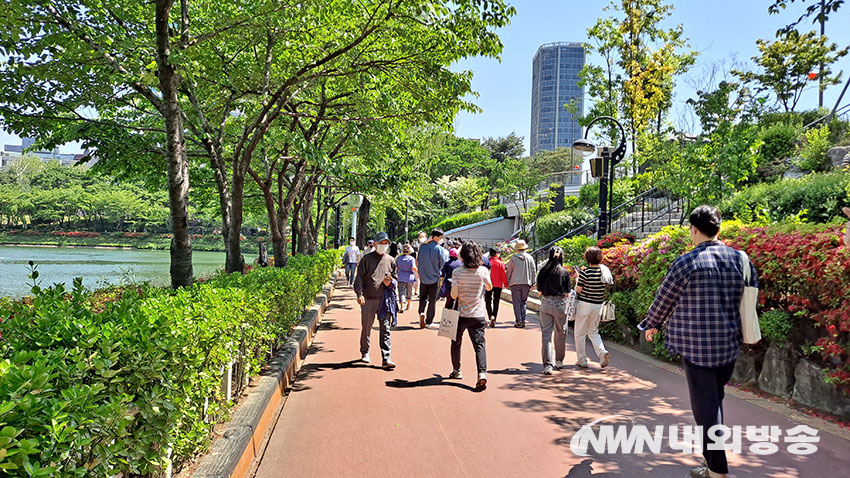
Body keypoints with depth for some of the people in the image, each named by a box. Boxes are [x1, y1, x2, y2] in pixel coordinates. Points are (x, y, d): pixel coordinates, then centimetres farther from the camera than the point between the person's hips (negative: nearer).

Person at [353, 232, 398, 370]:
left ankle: (386, 359, -3)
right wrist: (359, 294, -13)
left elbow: (396, 278, 20)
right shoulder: (367, 259, 3)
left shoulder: (390, 260, 12)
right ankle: (365, 353, 28)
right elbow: (359, 277, -1)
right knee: (366, 328, 7)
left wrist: (390, 283, -3)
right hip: (368, 299, -2)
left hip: (385, 299, 2)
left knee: (385, 329, -3)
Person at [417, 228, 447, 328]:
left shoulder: (422, 247, 0)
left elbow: (417, 262, 6)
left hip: (423, 277, 3)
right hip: (435, 278, -3)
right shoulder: (440, 249, -14)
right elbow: (442, 264, -8)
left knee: (423, 297, 17)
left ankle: (421, 312, -8)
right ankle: (429, 321, 14)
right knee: (432, 300, 8)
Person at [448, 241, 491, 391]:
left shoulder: (457, 272, -11)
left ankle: (456, 370, 34)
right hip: (478, 315, 0)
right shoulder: (483, 271, -5)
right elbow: (489, 287, 12)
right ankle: (482, 373, -19)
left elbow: (454, 295, -12)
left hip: (461, 315, 0)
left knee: (456, 343, 19)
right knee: (479, 344, 0)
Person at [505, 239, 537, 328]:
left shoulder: (514, 258, -6)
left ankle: (518, 321, -3)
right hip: (526, 283, 3)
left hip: (515, 283, -3)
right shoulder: (530, 258, 2)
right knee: (523, 302, 11)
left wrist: (507, 282, 12)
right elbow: (534, 271, 6)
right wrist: (533, 283, 13)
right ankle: (523, 321, 9)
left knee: (517, 302, 2)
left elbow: (508, 272, 1)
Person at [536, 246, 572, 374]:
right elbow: (567, 293, -2)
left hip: (546, 303, 1)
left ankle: (548, 365, -4)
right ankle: (559, 361, 31)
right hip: (560, 304, -1)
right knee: (560, 333, 17)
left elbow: (540, 291, 4)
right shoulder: (565, 272, -6)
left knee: (546, 334, 3)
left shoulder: (543, 271, 0)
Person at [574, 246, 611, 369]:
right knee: (593, 332, 21)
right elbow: (605, 288, 9)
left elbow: (578, 289, -13)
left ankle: (582, 360, 15)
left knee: (580, 333, 10)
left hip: (584, 304, -5)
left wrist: (579, 277, 4)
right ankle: (602, 352, -1)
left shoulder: (585, 272, -16)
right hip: (598, 305, 5)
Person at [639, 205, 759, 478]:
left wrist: (651, 325, 16)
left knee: (705, 405, 3)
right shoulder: (741, 259, 3)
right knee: (715, 400, 19)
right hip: (730, 345, 6)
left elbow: (664, 300, -2)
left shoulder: (686, 263, -13)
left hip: (697, 347, -6)